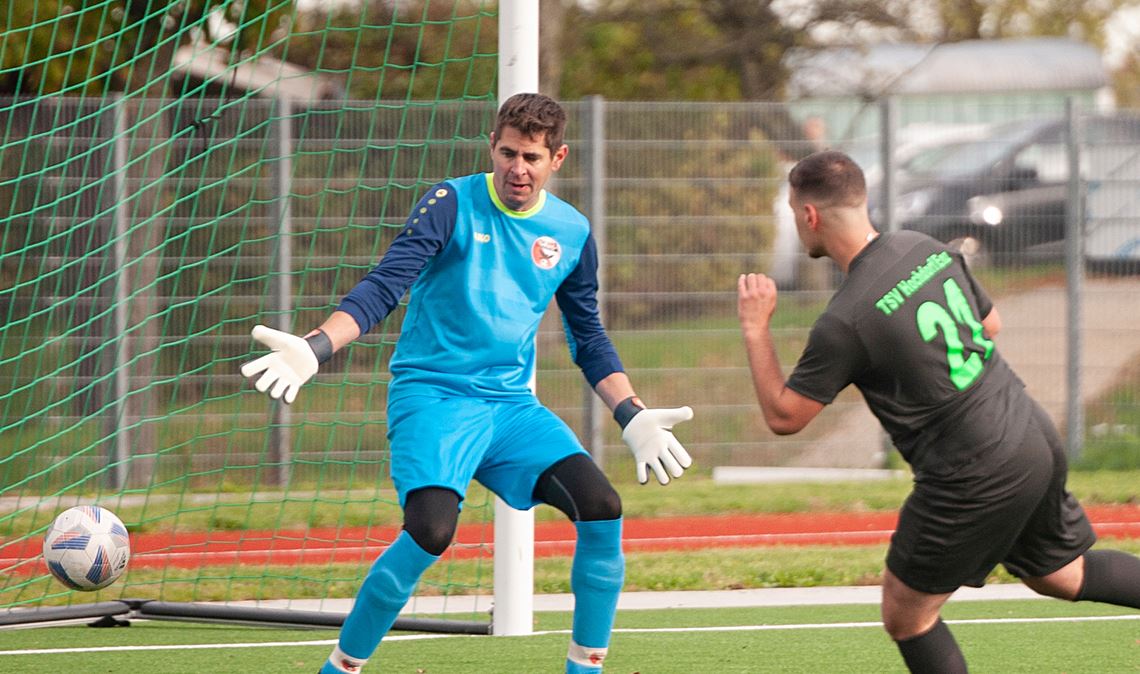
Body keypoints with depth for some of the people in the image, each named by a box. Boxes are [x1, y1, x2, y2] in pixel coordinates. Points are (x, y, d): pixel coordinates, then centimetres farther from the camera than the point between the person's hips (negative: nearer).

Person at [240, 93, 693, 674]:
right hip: (431, 394, -5)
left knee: (602, 506, -14)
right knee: (431, 530, -28)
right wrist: (315, 349, -29)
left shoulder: (572, 233, 9)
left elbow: (589, 340, 20)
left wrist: (633, 418, 12)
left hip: (511, 403, 5)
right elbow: (383, 286, -14)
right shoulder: (453, 205, -6)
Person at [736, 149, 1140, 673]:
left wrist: (755, 328, -4)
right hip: (1036, 439, 8)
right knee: (1062, 576, 27)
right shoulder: (923, 247, 3)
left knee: (905, 615, 8)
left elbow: (783, 416, -11)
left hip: (976, 479, -8)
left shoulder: (844, 321, -20)